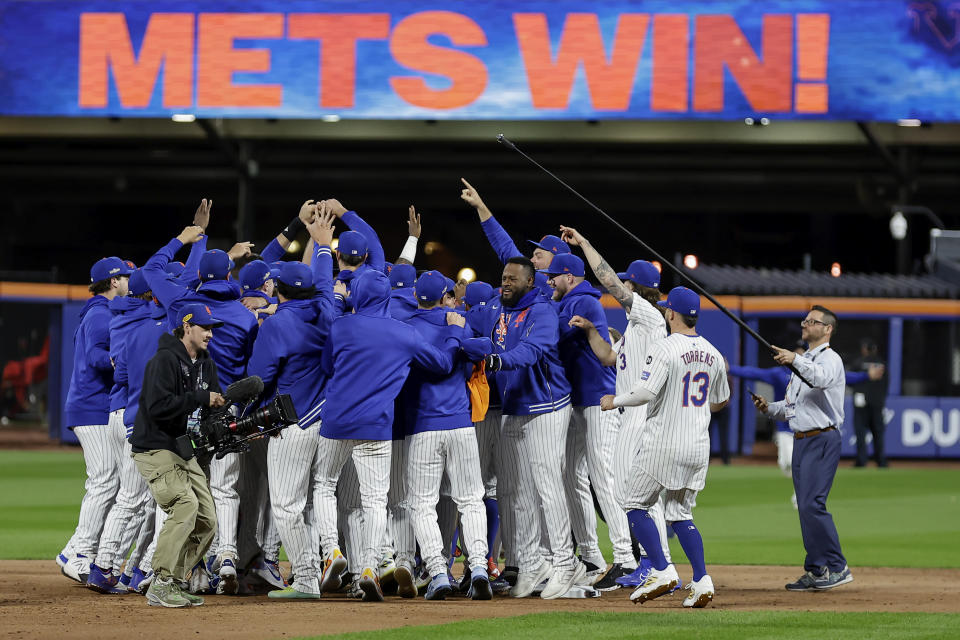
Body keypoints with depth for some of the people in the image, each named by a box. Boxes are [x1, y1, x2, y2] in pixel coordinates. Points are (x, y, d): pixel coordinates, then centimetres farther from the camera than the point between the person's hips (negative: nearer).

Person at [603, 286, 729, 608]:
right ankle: (701, 579, -2)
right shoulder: (713, 354, 9)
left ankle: (662, 570, -10)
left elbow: (645, 392, -21)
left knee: (637, 506, 5)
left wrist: (615, 401, -4)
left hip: (664, 444, -7)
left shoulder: (664, 348, -13)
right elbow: (721, 400, 20)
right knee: (680, 513, 13)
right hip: (698, 447, 7)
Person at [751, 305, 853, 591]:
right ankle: (816, 571, 11)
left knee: (812, 503, -17)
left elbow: (821, 378, -31)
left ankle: (837, 568, -13)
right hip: (801, 441, 9)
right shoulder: (803, 362, 23)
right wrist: (769, 408, 6)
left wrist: (795, 360, -46)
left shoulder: (830, 359, -6)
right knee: (806, 506, 8)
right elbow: (791, 407, 26)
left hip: (822, 440, -9)